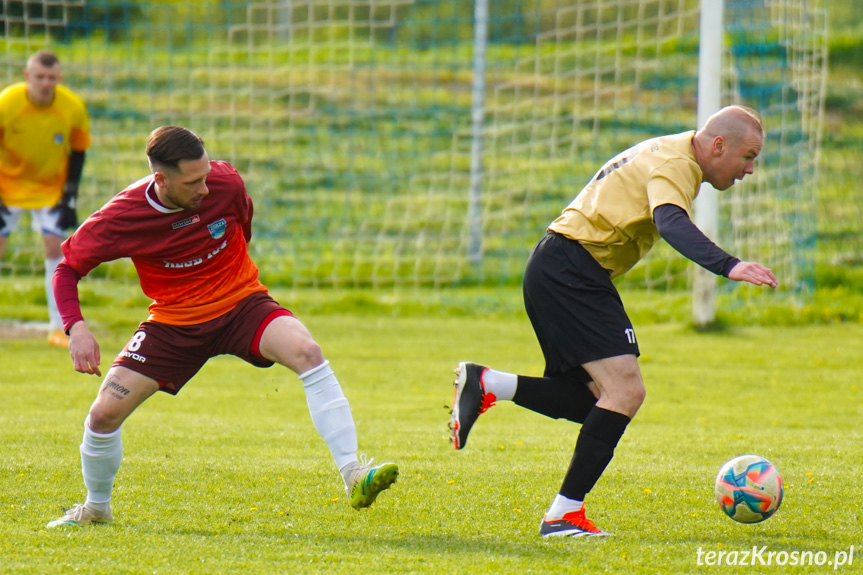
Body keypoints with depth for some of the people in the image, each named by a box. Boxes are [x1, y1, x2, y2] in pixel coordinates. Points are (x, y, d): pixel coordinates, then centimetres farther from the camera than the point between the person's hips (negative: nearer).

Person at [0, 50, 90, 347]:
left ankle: (58, 328, 0)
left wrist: (69, 197, -8)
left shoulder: (73, 108, -19)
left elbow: (78, 152, -4)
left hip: (51, 188, 1)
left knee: (55, 247, -8)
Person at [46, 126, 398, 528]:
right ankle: (96, 508, 22)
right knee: (104, 414, -10)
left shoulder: (225, 182, -15)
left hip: (241, 304, 0)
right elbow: (67, 268, -8)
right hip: (174, 322, 0)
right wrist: (76, 328, -24)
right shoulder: (122, 217, -20)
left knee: (307, 353, -29)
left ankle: (353, 478, -32)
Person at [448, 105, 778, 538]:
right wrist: (727, 266, -46)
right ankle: (564, 515, -17)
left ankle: (486, 385, 5)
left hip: (551, 272, 11)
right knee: (625, 391, -16)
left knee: (597, 400, 11)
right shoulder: (674, 163, -13)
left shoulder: (662, 154, 19)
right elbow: (671, 223, -32)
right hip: (573, 271, -11)